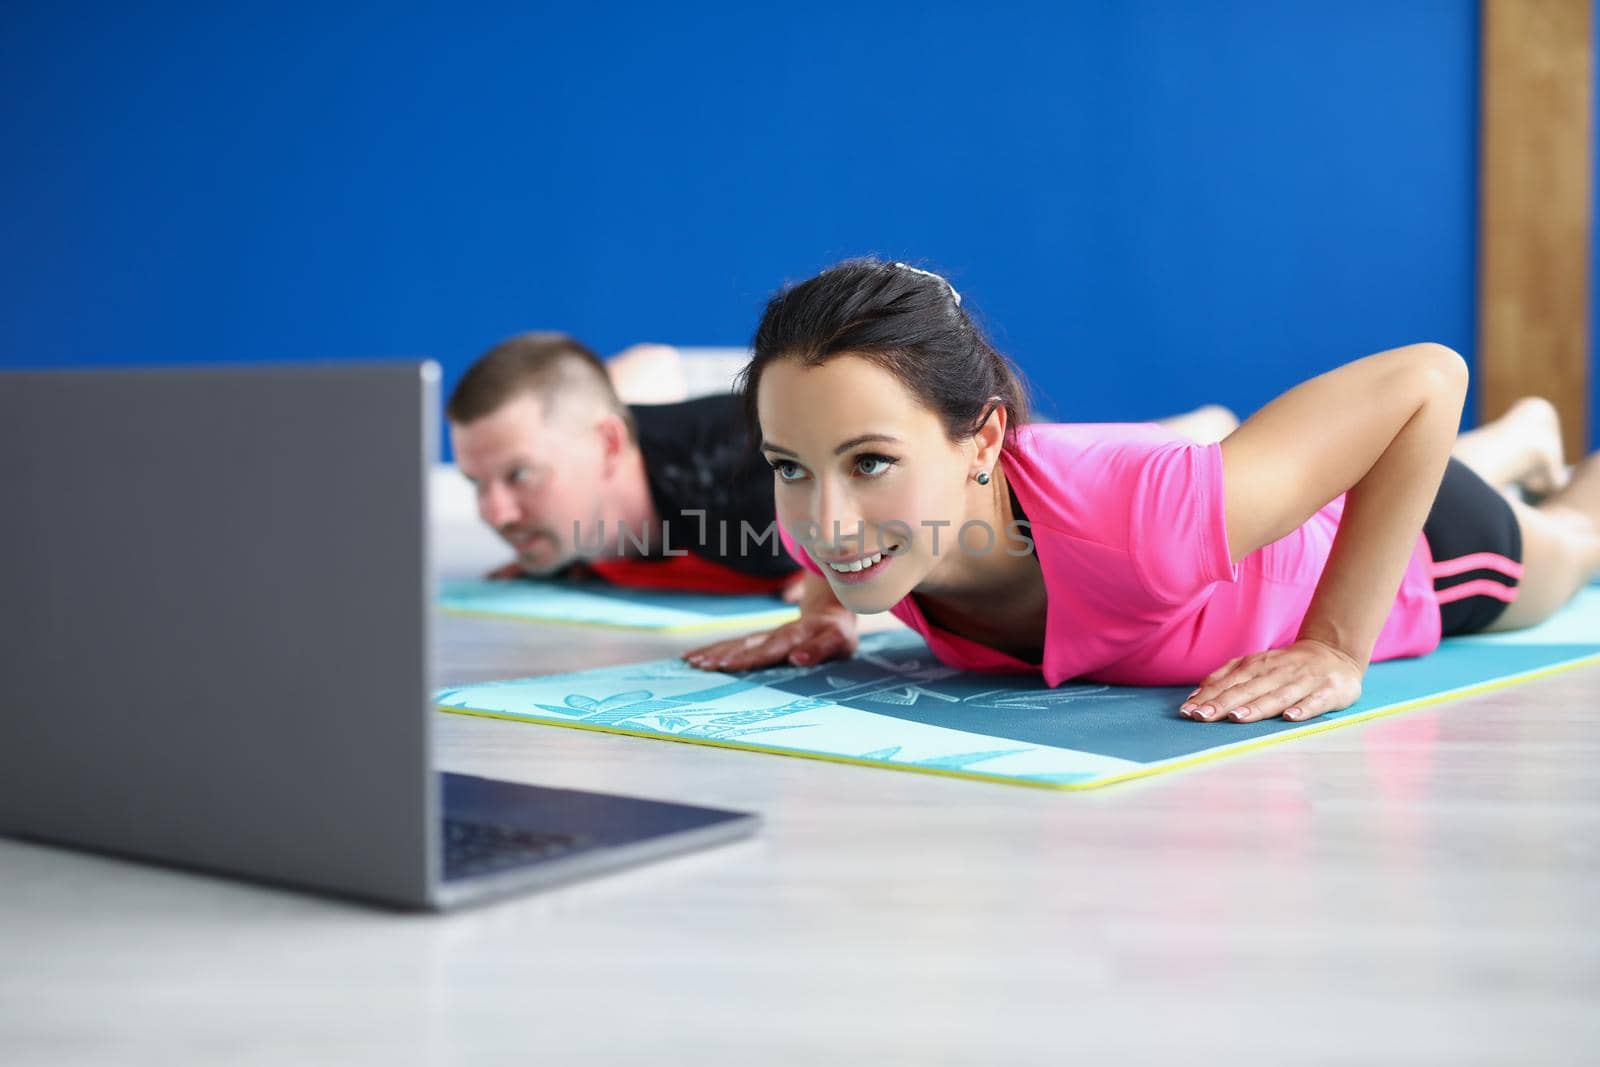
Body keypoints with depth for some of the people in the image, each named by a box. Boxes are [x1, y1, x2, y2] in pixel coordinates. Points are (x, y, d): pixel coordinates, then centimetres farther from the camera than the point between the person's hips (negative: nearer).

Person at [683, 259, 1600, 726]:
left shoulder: (1134, 518, -53)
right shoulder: (829, 519, -36)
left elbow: (1428, 378, -44)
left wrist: (1337, 648, -43)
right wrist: (829, 611, -21)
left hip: (1405, 536, -5)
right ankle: (1518, 439, 74)